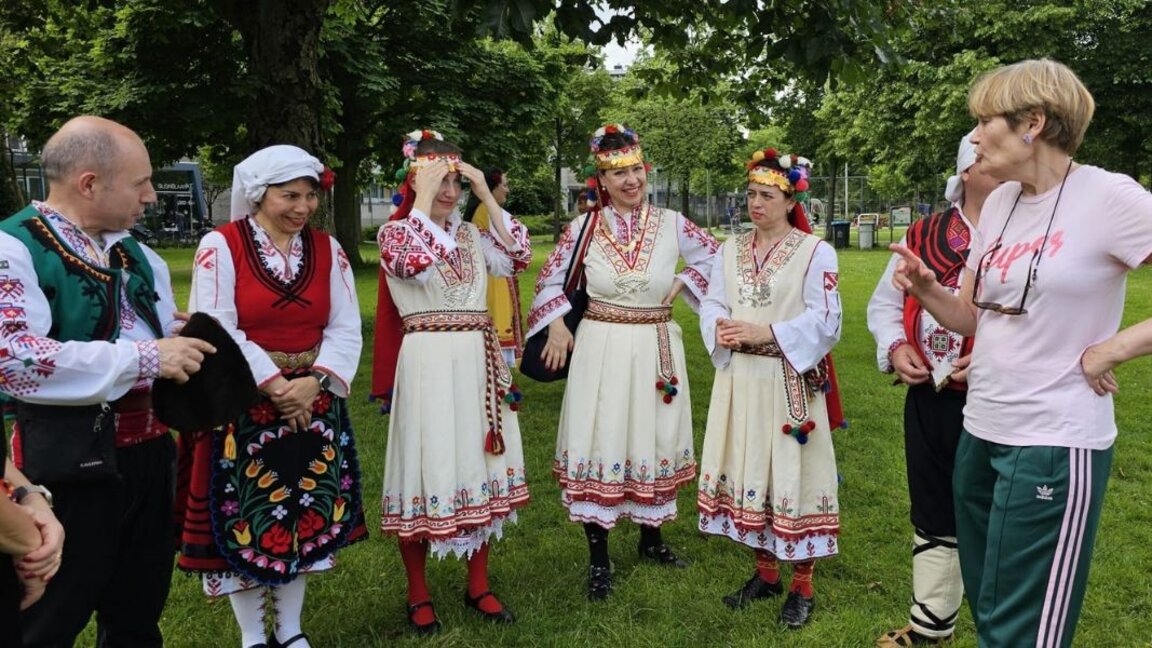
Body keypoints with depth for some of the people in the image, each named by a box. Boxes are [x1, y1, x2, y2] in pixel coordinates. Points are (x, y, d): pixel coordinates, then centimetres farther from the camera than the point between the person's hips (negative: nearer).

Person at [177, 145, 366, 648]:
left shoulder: (327, 248, 4)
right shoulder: (220, 246, -7)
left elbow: (345, 329, -1)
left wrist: (314, 383, -15)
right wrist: (273, 384, -18)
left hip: (314, 402, 4)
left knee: (307, 510, 10)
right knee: (244, 516, 4)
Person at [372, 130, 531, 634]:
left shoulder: (470, 234, 13)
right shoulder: (395, 231, -1)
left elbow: (517, 258, -2)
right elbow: (415, 261, -23)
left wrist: (486, 196, -2)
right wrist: (422, 197, -15)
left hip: (478, 363, 5)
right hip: (427, 364, -5)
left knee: (480, 467, 11)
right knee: (427, 469, 1)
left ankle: (478, 585, 25)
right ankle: (418, 594, 18)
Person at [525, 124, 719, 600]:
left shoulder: (671, 223, 0)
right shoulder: (584, 226, -2)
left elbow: (714, 256, 14)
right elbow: (551, 279, 8)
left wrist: (682, 283, 2)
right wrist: (557, 325, -3)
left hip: (656, 349, 2)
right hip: (600, 349, -1)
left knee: (654, 442, 12)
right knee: (600, 445, 0)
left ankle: (651, 538, 33)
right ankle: (598, 559, 12)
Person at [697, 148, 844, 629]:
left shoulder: (815, 252, -6)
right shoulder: (731, 250, 11)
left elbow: (825, 321, -13)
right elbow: (712, 306, 7)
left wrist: (766, 333, -21)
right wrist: (721, 332, -15)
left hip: (791, 382, -5)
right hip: (740, 379, 6)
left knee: (792, 473, 0)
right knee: (750, 470, 12)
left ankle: (802, 586, 16)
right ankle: (766, 573, 29)